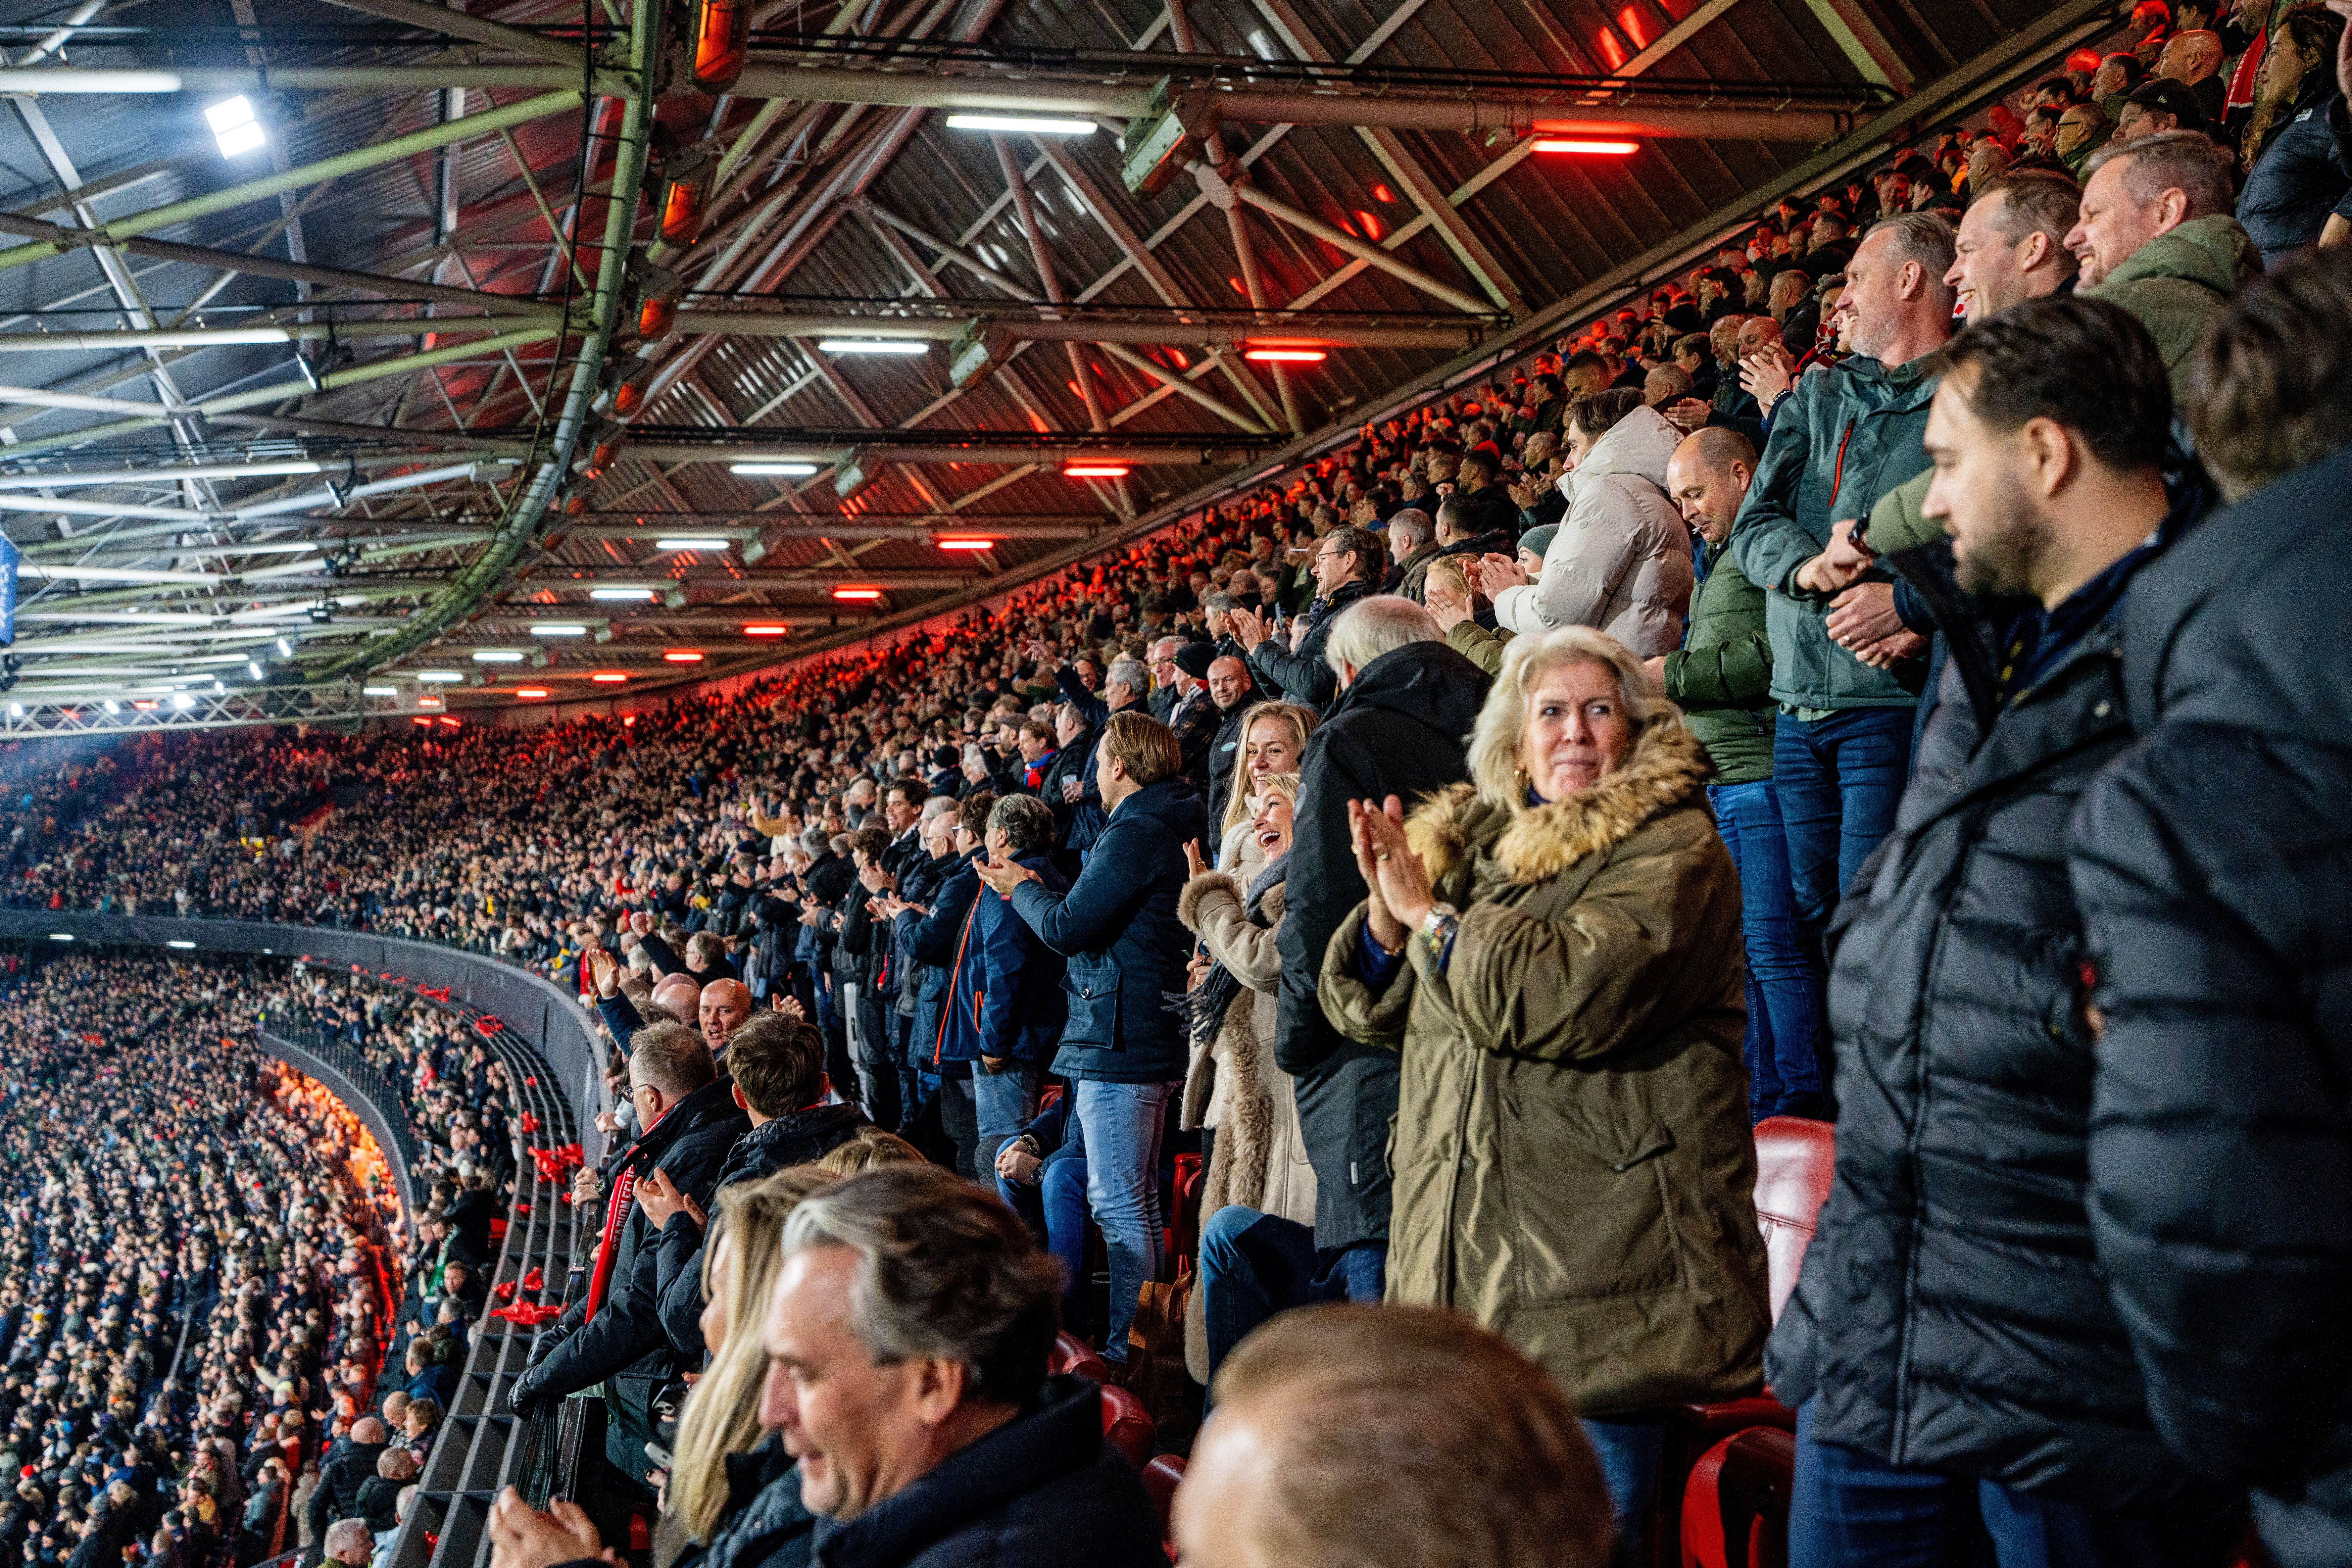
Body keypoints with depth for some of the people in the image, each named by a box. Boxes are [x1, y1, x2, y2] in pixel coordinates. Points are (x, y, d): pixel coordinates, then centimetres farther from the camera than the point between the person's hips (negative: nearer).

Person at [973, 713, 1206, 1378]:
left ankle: (1123, 1351, -2)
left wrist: (1022, 890, 2)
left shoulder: (1135, 834, -17)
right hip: (1148, 1040, 11)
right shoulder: (1171, 830, 15)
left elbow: (1067, 927, -17)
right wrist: (1034, 886, 21)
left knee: (1119, 1204, -6)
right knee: (1136, 1200, 17)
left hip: (1117, 1042, -11)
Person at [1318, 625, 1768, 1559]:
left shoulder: (1672, 851, -5)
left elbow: (1572, 997, -22)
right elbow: (1370, 1013, 17)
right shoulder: (1470, 843, 17)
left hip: (1596, 1278, -7)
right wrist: (1387, 915, -3)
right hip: (1467, 1264, 7)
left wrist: (1431, 916, -10)